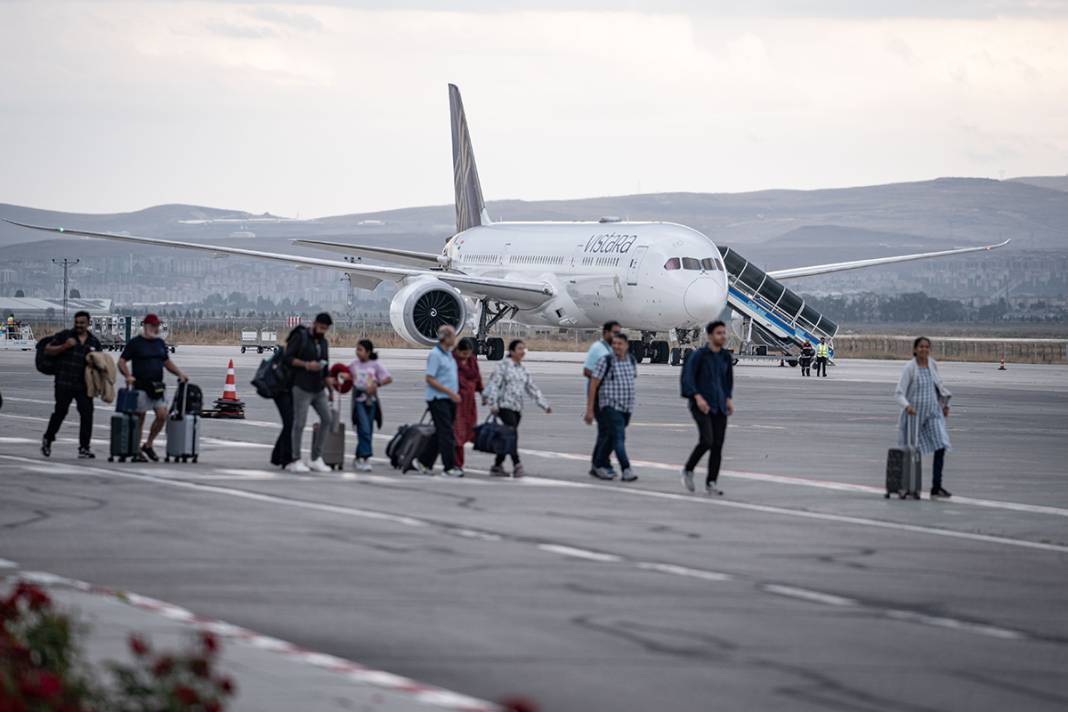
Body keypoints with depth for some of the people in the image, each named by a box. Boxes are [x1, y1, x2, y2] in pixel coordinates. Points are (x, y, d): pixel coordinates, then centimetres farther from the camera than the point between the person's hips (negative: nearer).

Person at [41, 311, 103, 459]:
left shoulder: (94, 342, 12)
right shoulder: (64, 335, 3)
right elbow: (47, 351, 1)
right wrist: (64, 346, -13)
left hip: (84, 385, 3)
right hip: (64, 383, -3)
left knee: (87, 413, -3)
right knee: (61, 411, -2)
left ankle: (84, 447, 3)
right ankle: (47, 439, 19)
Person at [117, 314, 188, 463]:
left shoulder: (160, 343, 15)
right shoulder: (135, 343, -3)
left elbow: (167, 361, 25)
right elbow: (122, 361, -6)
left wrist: (179, 373, 12)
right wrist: (128, 376, -22)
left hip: (158, 386, 5)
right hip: (141, 386, -5)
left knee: (162, 415, -6)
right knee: (139, 417, 0)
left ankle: (148, 445, 12)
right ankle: (136, 451, 9)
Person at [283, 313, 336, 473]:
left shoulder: (323, 343, 16)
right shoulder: (300, 337, -3)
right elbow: (288, 357, -9)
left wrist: (328, 379, 4)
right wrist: (306, 365, -19)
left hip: (318, 389, 6)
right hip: (301, 388, -6)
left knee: (327, 418, -5)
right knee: (300, 423, -6)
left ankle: (316, 458, 1)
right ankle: (295, 461, 2)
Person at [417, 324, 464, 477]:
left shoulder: (449, 354, 16)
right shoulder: (435, 354, -12)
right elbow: (430, 379, -17)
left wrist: (455, 394, 15)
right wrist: (449, 392, -20)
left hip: (449, 400, 9)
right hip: (438, 400, -9)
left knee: (440, 434, 11)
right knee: (446, 433, -9)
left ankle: (424, 462, 19)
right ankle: (450, 467, -7)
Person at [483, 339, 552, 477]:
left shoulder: (523, 370, 16)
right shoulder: (504, 366, -3)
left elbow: (532, 389, 19)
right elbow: (494, 384, -8)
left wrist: (544, 405, 14)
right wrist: (493, 403, -17)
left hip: (518, 408, 7)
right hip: (505, 406, -7)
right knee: (512, 434, -19)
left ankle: (497, 466, 15)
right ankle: (516, 465, -25)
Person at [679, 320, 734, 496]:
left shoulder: (725, 356, 9)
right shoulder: (698, 355, -8)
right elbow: (687, 378, -12)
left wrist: (729, 399, 7)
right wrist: (698, 397, -25)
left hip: (719, 406, 6)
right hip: (701, 404, -6)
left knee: (718, 445, -2)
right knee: (706, 441, -19)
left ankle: (711, 484, 3)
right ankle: (688, 470, 3)